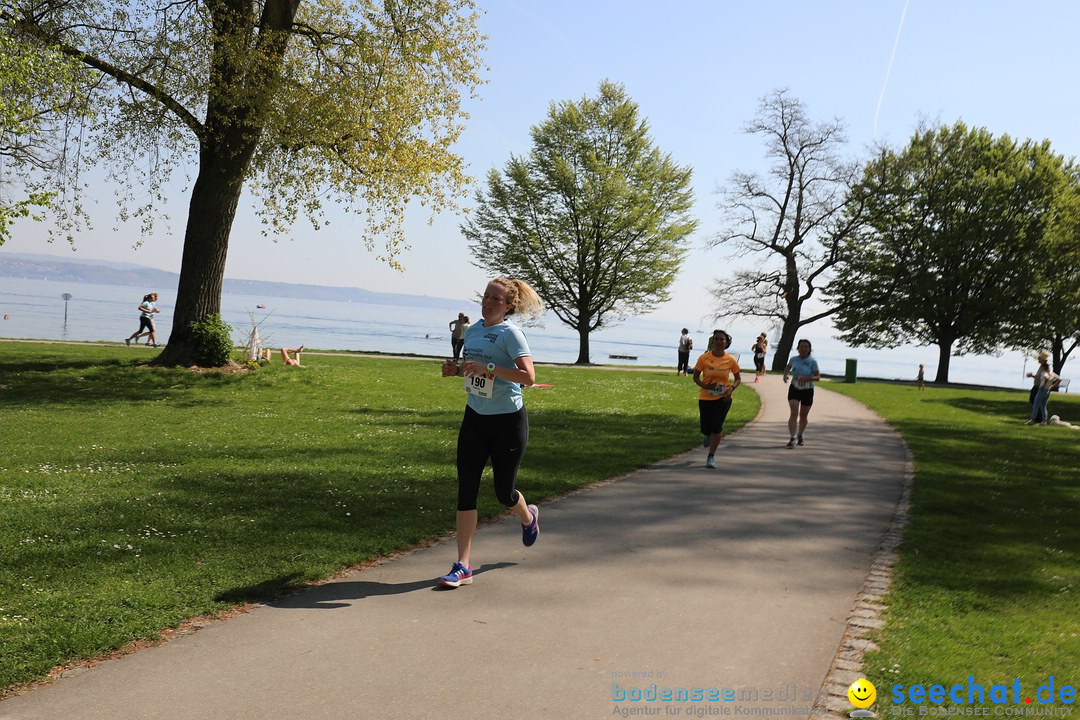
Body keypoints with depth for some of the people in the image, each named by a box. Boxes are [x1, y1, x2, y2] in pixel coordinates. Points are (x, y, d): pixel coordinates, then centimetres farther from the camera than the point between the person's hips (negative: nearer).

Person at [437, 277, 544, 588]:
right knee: (466, 490, -2)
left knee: (504, 492, 6)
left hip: (508, 421, -6)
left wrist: (488, 368, -29)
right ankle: (462, 566, 2)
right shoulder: (473, 330, 8)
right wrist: (456, 369, 1)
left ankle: (528, 517, 44)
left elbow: (529, 376, -23)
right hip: (474, 419, 6)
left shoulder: (510, 333, -13)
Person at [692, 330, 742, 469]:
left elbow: (738, 378, 6)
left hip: (723, 398, 0)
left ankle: (711, 457, 7)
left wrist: (731, 388, -13)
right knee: (705, 428, 5)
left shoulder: (731, 360, -5)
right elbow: (696, 377, -1)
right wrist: (705, 385, -21)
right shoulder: (704, 358, -8)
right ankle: (708, 436, 45)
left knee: (716, 427, -8)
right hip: (705, 398, 0)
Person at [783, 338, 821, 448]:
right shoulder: (793, 359, -1)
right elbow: (788, 367, 21)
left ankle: (800, 436, 34)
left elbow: (818, 377, -13)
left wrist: (806, 378, -30)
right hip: (794, 389, 0)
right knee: (794, 414, -15)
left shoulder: (812, 362, -10)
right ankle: (792, 438, -19)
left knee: (803, 416, 11)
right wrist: (785, 375, 1)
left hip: (807, 391, 0)